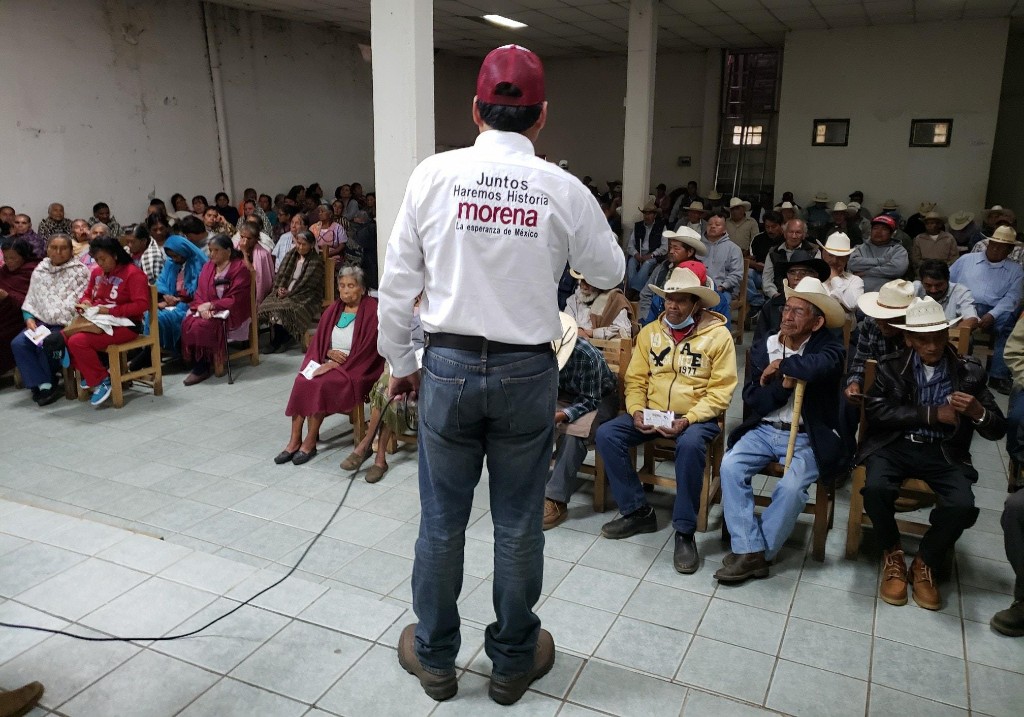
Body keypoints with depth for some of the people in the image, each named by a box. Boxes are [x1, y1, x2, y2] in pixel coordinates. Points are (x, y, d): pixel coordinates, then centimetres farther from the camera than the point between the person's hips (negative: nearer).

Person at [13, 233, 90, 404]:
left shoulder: (80, 271, 0)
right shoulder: (39, 271, 16)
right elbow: (31, 299, 18)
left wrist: (69, 325, -16)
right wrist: (29, 318, 1)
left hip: (65, 324, -6)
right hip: (41, 321, 6)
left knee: (44, 345, -28)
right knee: (18, 343, -17)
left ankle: (48, 384, -3)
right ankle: (43, 385, -12)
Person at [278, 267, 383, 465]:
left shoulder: (371, 310, -6)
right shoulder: (333, 310, 14)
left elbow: (368, 348, -13)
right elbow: (318, 341, 16)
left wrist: (336, 364, -16)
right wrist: (330, 353, -7)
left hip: (356, 368, -6)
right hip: (329, 362, 6)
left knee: (321, 384, -29)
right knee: (301, 381, -23)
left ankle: (310, 442, -15)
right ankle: (295, 440, -19)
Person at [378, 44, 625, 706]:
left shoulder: (434, 175, -6)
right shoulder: (564, 191, -6)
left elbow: (397, 284, -3)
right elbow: (611, 273, 9)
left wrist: (401, 362, 9)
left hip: (449, 366, 1)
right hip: (526, 372, 0)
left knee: (442, 521, 14)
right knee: (519, 525, 14)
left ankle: (435, 657, 33)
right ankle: (514, 660, 33)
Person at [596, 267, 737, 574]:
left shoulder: (718, 335, -5)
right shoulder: (650, 332, 8)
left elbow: (720, 391, -9)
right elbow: (635, 379, 7)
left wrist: (688, 420, -22)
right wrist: (637, 411, -13)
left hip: (697, 416, -4)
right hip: (652, 413, 5)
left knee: (690, 445, -38)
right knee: (606, 435, -18)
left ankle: (685, 532, -22)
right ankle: (637, 511, -4)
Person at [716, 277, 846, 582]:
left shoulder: (829, 347, -6)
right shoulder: (762, 347, 6)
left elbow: (820, 365, -33)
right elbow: (751, 400, 1)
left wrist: (781, 365, -16)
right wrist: (784, 385, -15)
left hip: (807, 436, -3)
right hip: (764, 430, 4)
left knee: (791, 487, -28)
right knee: (730, 467, -22)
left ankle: (760, 553, -6)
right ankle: (748, 550, -14)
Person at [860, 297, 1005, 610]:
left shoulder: (969, 372, 4)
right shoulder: (892, 367, 2)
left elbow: (998, 429, 4)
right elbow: (876, 409, -13)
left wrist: (978, 412, -20)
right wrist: (932, 413, -16)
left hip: (943, 453, 1)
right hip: (895, 445, -1)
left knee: (963, 505, -27)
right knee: (875, 489, -31)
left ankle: (925, 563, 3)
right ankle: (893, 555, 1)